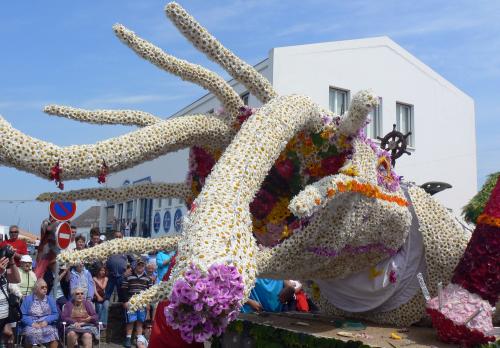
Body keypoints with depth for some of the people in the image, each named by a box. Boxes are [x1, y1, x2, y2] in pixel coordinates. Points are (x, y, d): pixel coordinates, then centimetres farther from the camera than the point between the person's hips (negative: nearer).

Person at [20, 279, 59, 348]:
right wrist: (32, 323, -16)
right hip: (31, 325, -1)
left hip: (47, 325, 1)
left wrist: (46, 321, -11)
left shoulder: (50, 300, 14)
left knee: (53, 333, -31)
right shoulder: (28, 299, 9)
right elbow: (23, 315, -1)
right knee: (31, 333, -34)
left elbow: (55, 314, 7)